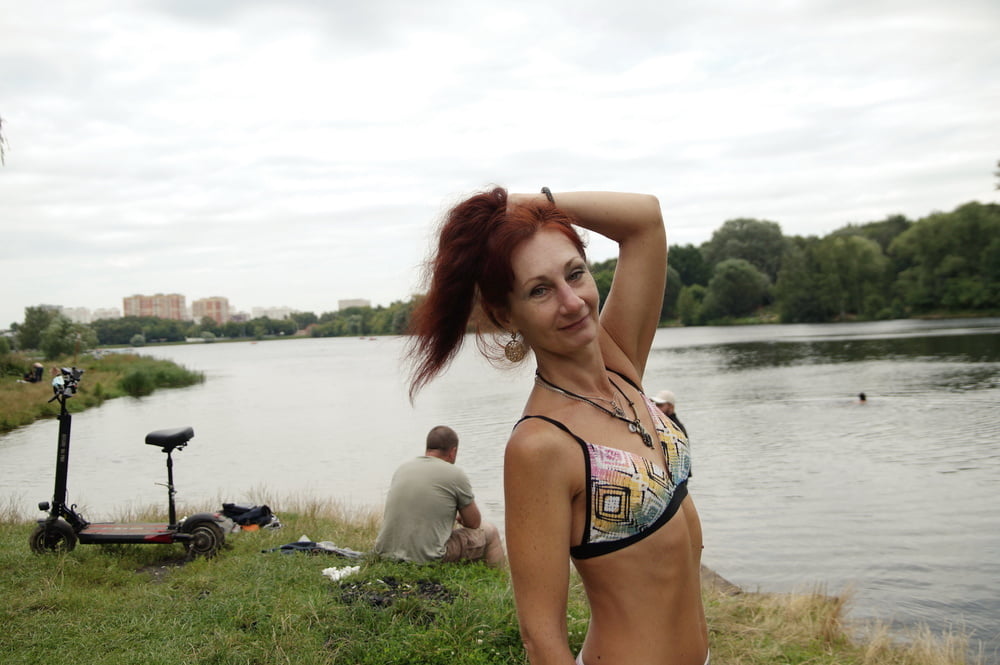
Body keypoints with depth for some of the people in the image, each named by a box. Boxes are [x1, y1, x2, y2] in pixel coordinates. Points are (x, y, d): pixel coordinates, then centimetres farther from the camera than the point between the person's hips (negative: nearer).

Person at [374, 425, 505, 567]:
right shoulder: (456, 474, -5)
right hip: (426, 559, -6)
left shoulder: (401, 469, 11)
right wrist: (460, 517, 29)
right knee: (489, 531, 15)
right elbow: (474, 523, 6)